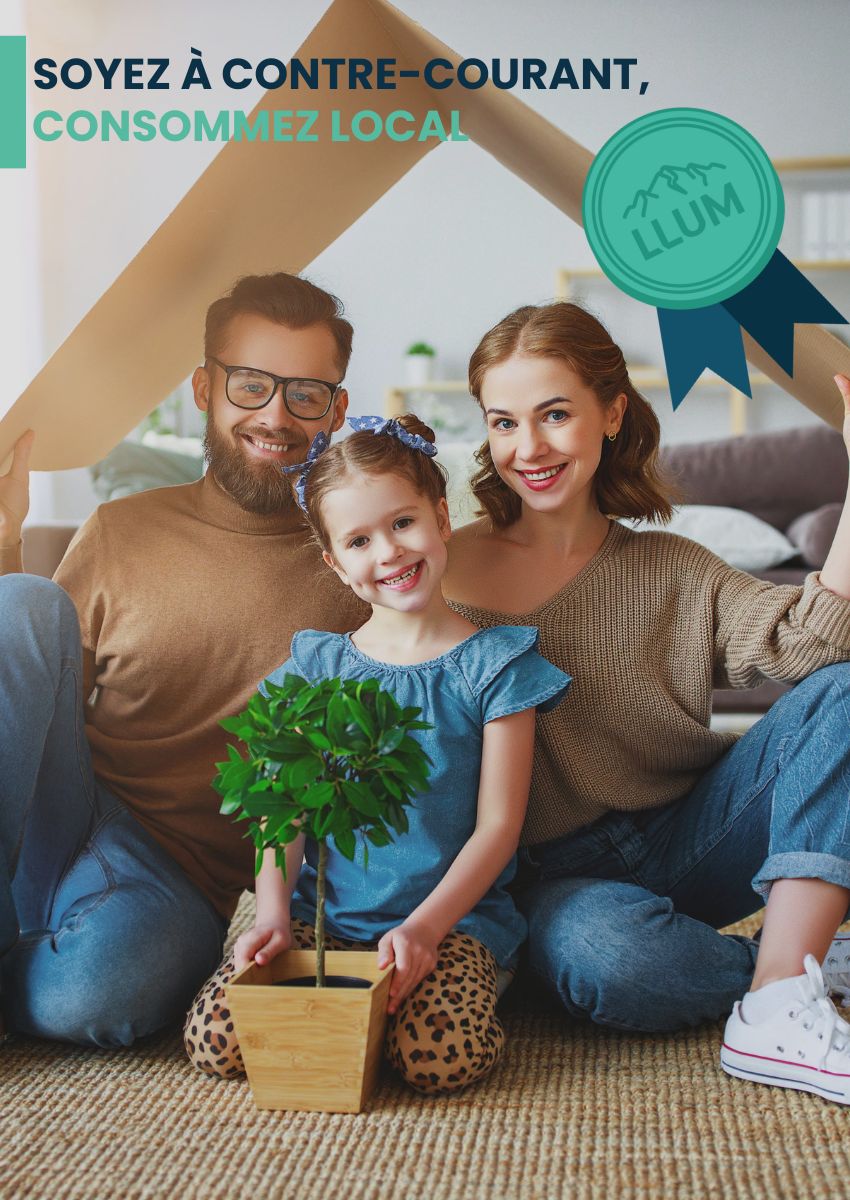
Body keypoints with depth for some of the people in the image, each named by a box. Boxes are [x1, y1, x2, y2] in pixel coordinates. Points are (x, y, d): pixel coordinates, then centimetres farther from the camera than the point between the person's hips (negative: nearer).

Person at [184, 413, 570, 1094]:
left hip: (453, 917, -2)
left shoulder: (494, 666, -1)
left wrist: (425, 926, -17)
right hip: (320, 915, 2)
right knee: (215, 1042, -19)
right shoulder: (316, 667, 8)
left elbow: (498, 825, -5)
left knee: (442, 1059, -29)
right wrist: (274, 913, -12)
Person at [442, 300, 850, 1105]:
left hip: (682, 843, 3)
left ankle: (778, 1007, -28)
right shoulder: (448, 571, 0)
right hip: (557, 879, -2)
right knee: (605, 955, -39)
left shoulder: (673, 574, 5)